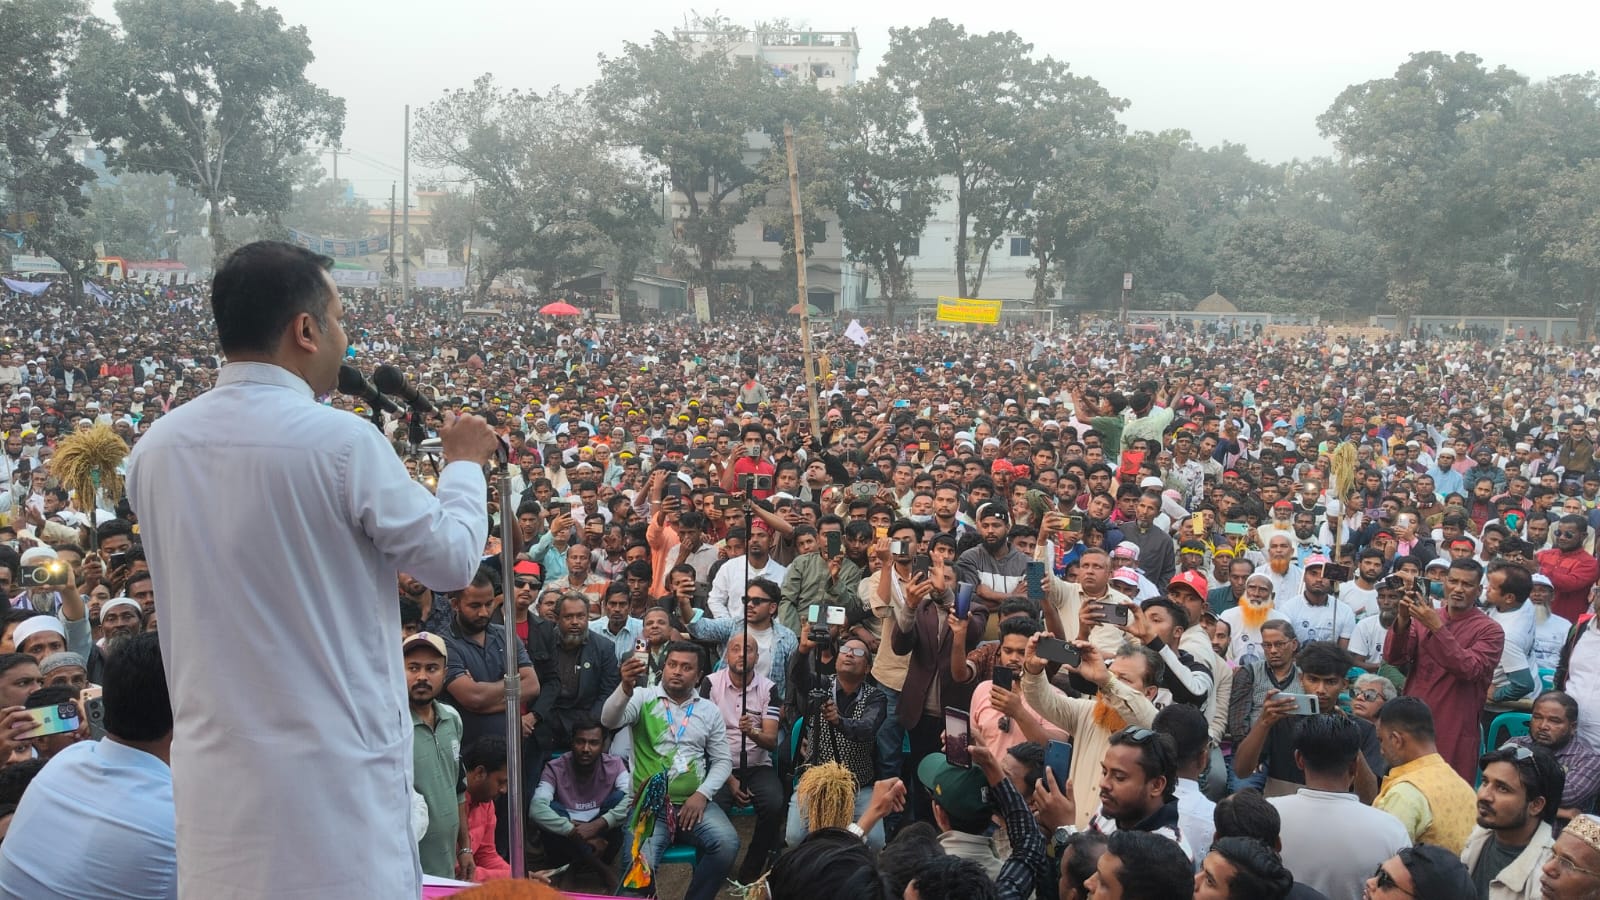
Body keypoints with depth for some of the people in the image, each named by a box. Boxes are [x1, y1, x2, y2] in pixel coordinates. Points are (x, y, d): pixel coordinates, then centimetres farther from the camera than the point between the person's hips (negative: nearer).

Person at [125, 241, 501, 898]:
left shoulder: (156, 448, 1)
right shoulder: (341, 441, -16)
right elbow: (451, 561, -5)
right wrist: (465, 463, 12)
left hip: (215, 779, 6)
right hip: (335, 769, -6)